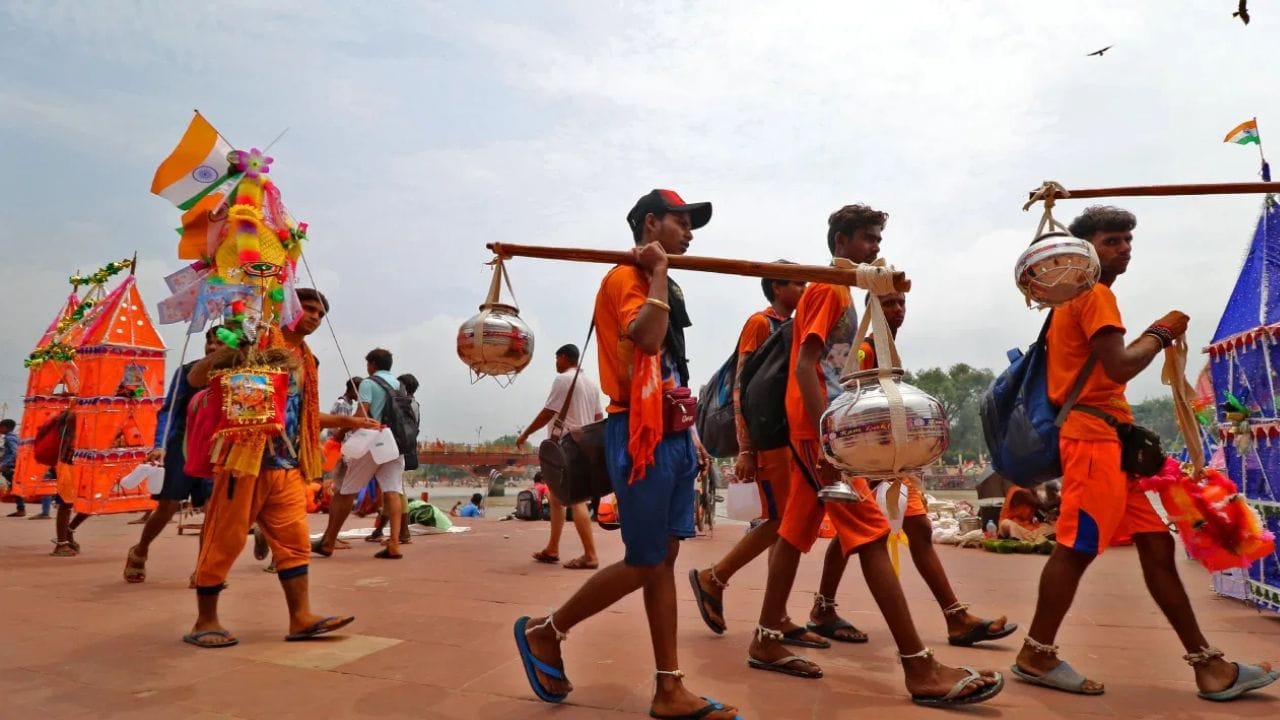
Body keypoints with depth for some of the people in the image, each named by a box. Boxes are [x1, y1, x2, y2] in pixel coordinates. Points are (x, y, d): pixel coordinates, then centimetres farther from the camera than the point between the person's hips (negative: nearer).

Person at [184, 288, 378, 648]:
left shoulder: (305, 360, 18)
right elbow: (195, 377, -10)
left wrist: (344, 421, 23)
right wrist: (228, 356, -26)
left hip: (287, 465, 8)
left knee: (294, 539, 4)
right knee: (225, 539, 2)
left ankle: (301, 617, 7)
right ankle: (204, 622, 14)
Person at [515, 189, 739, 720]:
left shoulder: (664, 287, 20)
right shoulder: (625, 278, -8)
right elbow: (647, 338, -28)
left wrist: (691, 434, 15)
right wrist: (659, 272, -16)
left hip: (673, 435, 9)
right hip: (641, 437, -9)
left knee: (665, 560, 8)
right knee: (644, 564, -2)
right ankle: (544, 632, 18)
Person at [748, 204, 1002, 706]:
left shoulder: (838, 290, 21)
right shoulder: (828, 288, -8)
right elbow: (805, 367, -19)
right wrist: (826, 439, -25)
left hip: (817, 429, 10)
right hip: (817, 429, -10)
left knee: (796, 531, 10)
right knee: (872, 535, -11)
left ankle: (766, 642, 18)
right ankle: (921, 670, -7)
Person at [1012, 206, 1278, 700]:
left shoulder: (1075, 297, 23)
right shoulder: (1095, 294, -8)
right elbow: (1118, 367, -18)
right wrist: (1161, 332, -3)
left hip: (1105, 436, 11)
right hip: (1094, 436, -11)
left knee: (1156, 543, 10)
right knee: (1077, 546, -6)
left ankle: (1208, 665, 17)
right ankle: (1036, 655, 4)